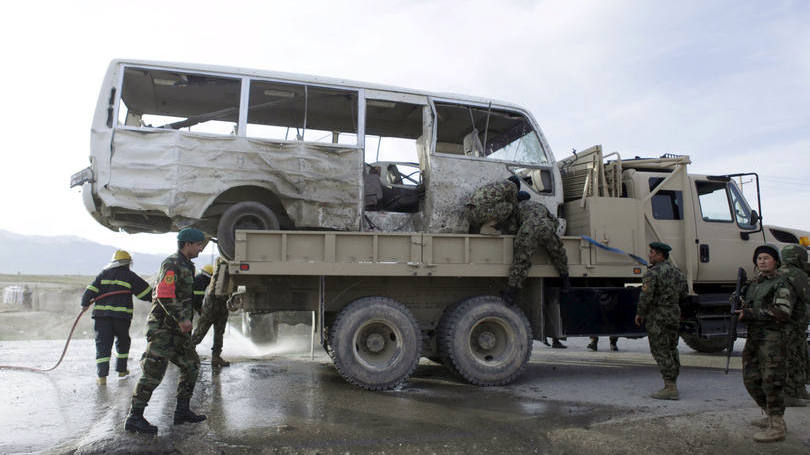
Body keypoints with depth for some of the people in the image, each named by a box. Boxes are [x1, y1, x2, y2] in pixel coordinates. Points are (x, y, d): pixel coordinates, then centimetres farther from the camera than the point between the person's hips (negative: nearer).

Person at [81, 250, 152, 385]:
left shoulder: (104, 274, 11)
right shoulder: (130, 276, 4)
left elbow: (91, 289, 5)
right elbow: (146, 292, 4)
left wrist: (85, 303, 17)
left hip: (101, 314, 2)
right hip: (122, 315, -2)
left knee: (103, 344, 4)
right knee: (123, 342, 19)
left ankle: (102, 376, -2)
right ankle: (121, 370, 24)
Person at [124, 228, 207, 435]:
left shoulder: (186, 266, 17)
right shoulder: (172, 264, -14)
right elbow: (164, 295, -23)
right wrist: (182, 318, -26)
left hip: (176, 327, 10)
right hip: (163, 327, -10)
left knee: (191, 365, 12)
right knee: (154, 372, -8)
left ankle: (182, 411, 19)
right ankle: (134, 417, 0)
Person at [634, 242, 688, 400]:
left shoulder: (652, 273, -16)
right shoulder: (676, 270, 11)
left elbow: (646, 296, -21)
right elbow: (684, 293, 18)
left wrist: (639, 313, -8)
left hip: (657, 316, -8)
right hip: (674, 313, 8)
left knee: (660, 351, -5)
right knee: (671, 349, 15)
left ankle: (670, 388, -6)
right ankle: (672, 384, 22)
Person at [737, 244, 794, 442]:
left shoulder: (781, 284, -7)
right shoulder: (754, 283, 17)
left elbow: (783, 313, -19)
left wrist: (750, 314, -20)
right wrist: (739, 304, 5)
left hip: (772, 338, -8)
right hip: (753, 337, 8)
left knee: (772, 381, -7)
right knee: (751, 380, 13)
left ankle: (777, 427, 0)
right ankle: (770, 416, 29)